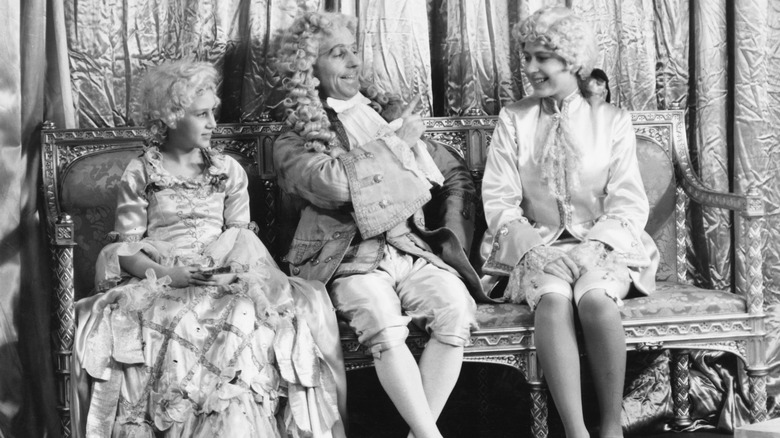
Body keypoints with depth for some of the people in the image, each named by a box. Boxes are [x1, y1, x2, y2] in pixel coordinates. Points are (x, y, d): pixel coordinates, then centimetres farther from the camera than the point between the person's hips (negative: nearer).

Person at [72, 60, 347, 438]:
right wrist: (167, 275, -16)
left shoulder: (228, 170, 13)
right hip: (157, 281, -2)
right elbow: (126, 248, 1)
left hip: (222, 279, 2)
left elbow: (241, 237, 10)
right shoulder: (139, 174, 5)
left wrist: (229, 269, -12)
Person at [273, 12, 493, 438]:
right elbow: (335, 182, -15)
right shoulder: (293, 143, 6)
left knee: (456, 310, -27)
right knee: (385, 327, -34)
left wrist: (453, 237, 8)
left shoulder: (390, 113, 19)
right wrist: (397, 142, -4)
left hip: (415, 249, 4)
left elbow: (456, 175, 23)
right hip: (352, 258, -3)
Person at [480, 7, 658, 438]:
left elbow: (628, 203, 0)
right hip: (537, 246, 1)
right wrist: (536, 248, -15)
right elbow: (499, 200, 1)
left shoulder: (612, 120, 6)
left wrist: (591, 248, -17)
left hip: (602, 247, 0)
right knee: (552, 300, -34)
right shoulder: (513, 119, 9)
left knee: (595, 298, -35)